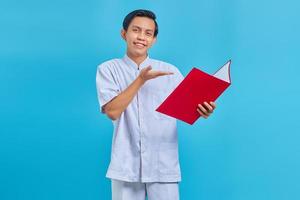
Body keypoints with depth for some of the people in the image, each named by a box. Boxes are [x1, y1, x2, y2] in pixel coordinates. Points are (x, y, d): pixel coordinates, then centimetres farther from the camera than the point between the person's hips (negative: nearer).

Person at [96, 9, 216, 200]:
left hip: (164, 166, 1)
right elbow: (112, 111, -10)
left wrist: (201, 111, -19)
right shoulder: (108, 69, 3)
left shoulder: (170, 71, 8)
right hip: (126, 166, -1)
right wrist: (141, 80, -16)